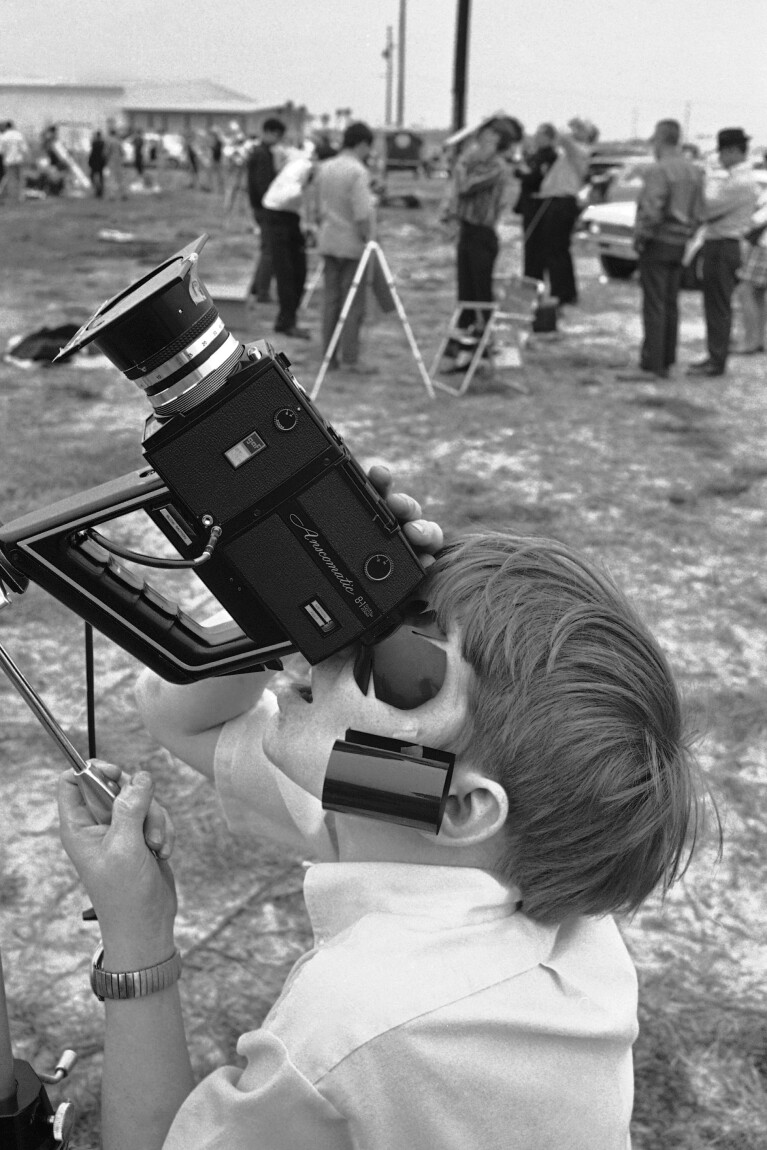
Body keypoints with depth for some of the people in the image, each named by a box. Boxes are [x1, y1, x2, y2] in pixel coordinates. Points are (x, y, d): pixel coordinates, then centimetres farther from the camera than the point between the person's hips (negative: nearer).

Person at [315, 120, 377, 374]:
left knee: (330, 300, 12)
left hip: (328, 243, 7)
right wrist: (369, 240, -11)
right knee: (353, 303, -2)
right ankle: (350, 359, -1)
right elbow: (362, 215, -21)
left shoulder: (324, 168, 8)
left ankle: (329, 355, 15)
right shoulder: (357, 172, -16)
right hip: (352, 244, -7)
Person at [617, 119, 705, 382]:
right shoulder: (694, 171, 12)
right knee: (671, 306, 12)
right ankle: (666, 364, 17)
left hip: (658, 242, -8)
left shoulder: (659, 170, -15)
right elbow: (699, 214, 13)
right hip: (680, 244, 8)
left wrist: (639, 236, -9)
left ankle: (651, 367, -8)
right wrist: (686, 233, 19)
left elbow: (651, 210, -23)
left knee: (654, 306, -8)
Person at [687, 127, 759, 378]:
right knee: (715, 304, 15)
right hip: (718, 244, 10)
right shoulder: (734, 178, 15)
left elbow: (709, 208, -20)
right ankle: (715, 355, 22)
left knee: (718, 305, -5)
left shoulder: (741, 182, -17)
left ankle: (716, 362, -1)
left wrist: (709, 185, -5)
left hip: (724, 247, -10)